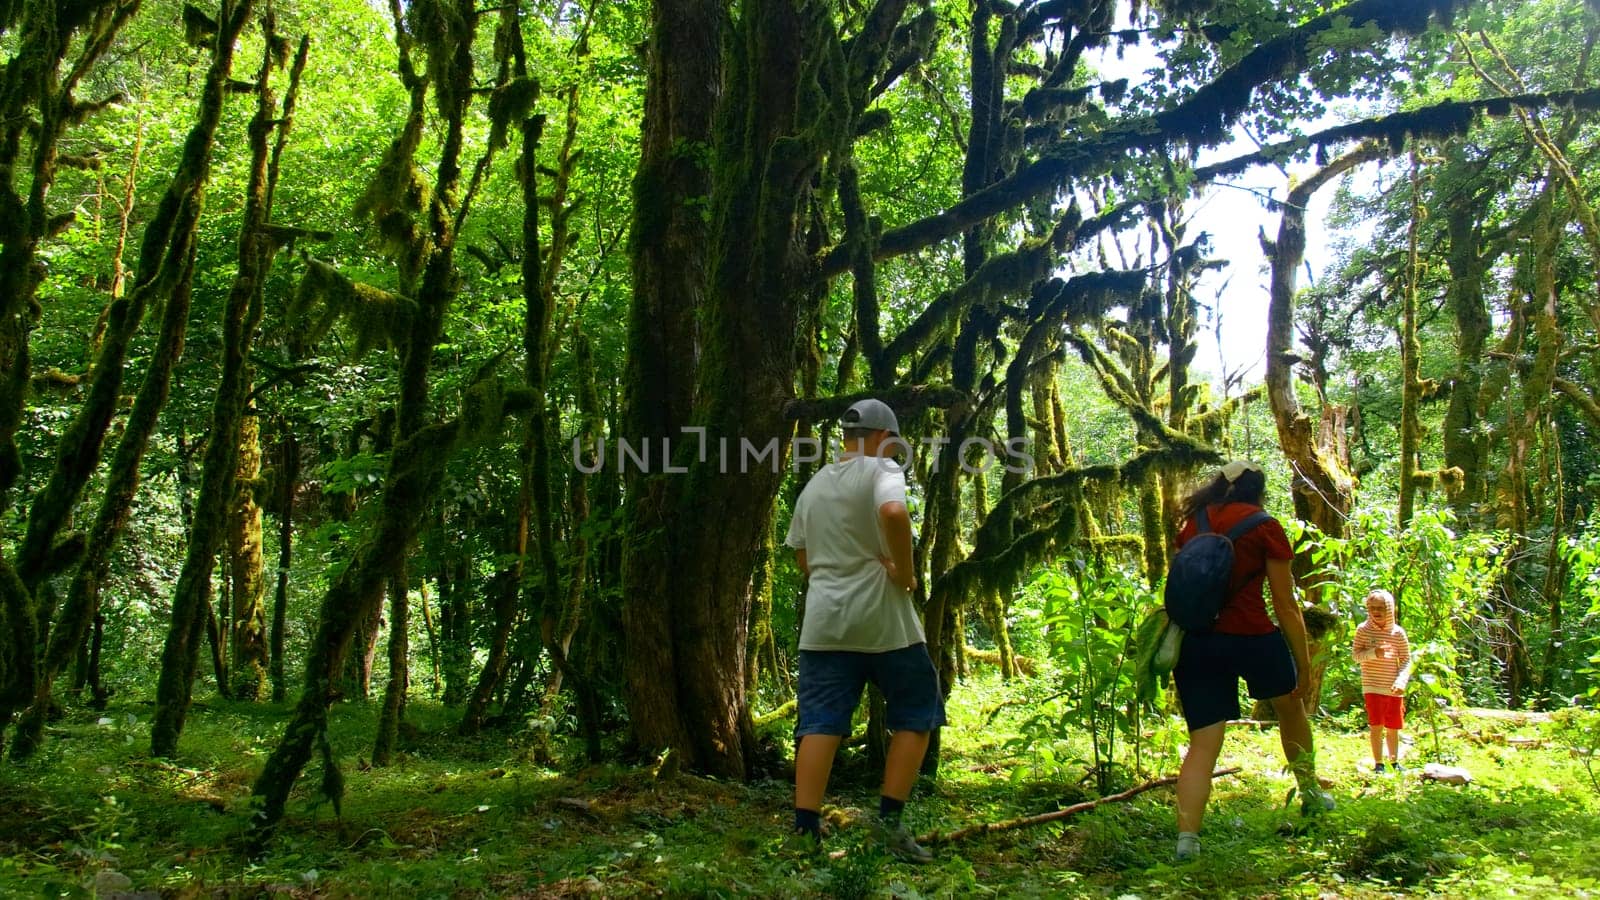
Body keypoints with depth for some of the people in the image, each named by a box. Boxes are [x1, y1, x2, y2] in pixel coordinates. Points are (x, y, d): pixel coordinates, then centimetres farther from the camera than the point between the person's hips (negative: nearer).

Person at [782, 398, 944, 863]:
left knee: (820, 724, 3)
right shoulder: (881, 470, -4)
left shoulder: (814, 485, 16)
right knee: (916, 714, 9)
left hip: (824, 621, 6)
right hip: (882, 618, -5)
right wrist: (904, 572, -15)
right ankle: (890, 818, 6)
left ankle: (805, 830, -2)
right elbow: (894, 513, -26)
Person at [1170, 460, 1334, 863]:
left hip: (1196, 643, 3)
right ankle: (1310, 794, 45)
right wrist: (1304, 664, 5)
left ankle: (1186, 839, -10)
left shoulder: (1193, 524, 11)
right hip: (1251, 638, -3)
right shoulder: (1265, 527, -1)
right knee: (1291, 706, 27)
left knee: (1202, 744, 2)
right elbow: (1286, 607, -2)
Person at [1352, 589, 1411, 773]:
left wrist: (1401, 682, -11)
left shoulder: (1398, 632, 1)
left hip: (1393, 689, 2)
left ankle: (1394, 761, 28)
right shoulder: (1363, 630, -2)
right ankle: (1378, 764, 4)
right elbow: (1356, 655, -2)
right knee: (1376, 725, -6)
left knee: (1393, 727, 11)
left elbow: (1406, 660, 3)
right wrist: (1373, 653, -21)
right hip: (1373, 687, -2)